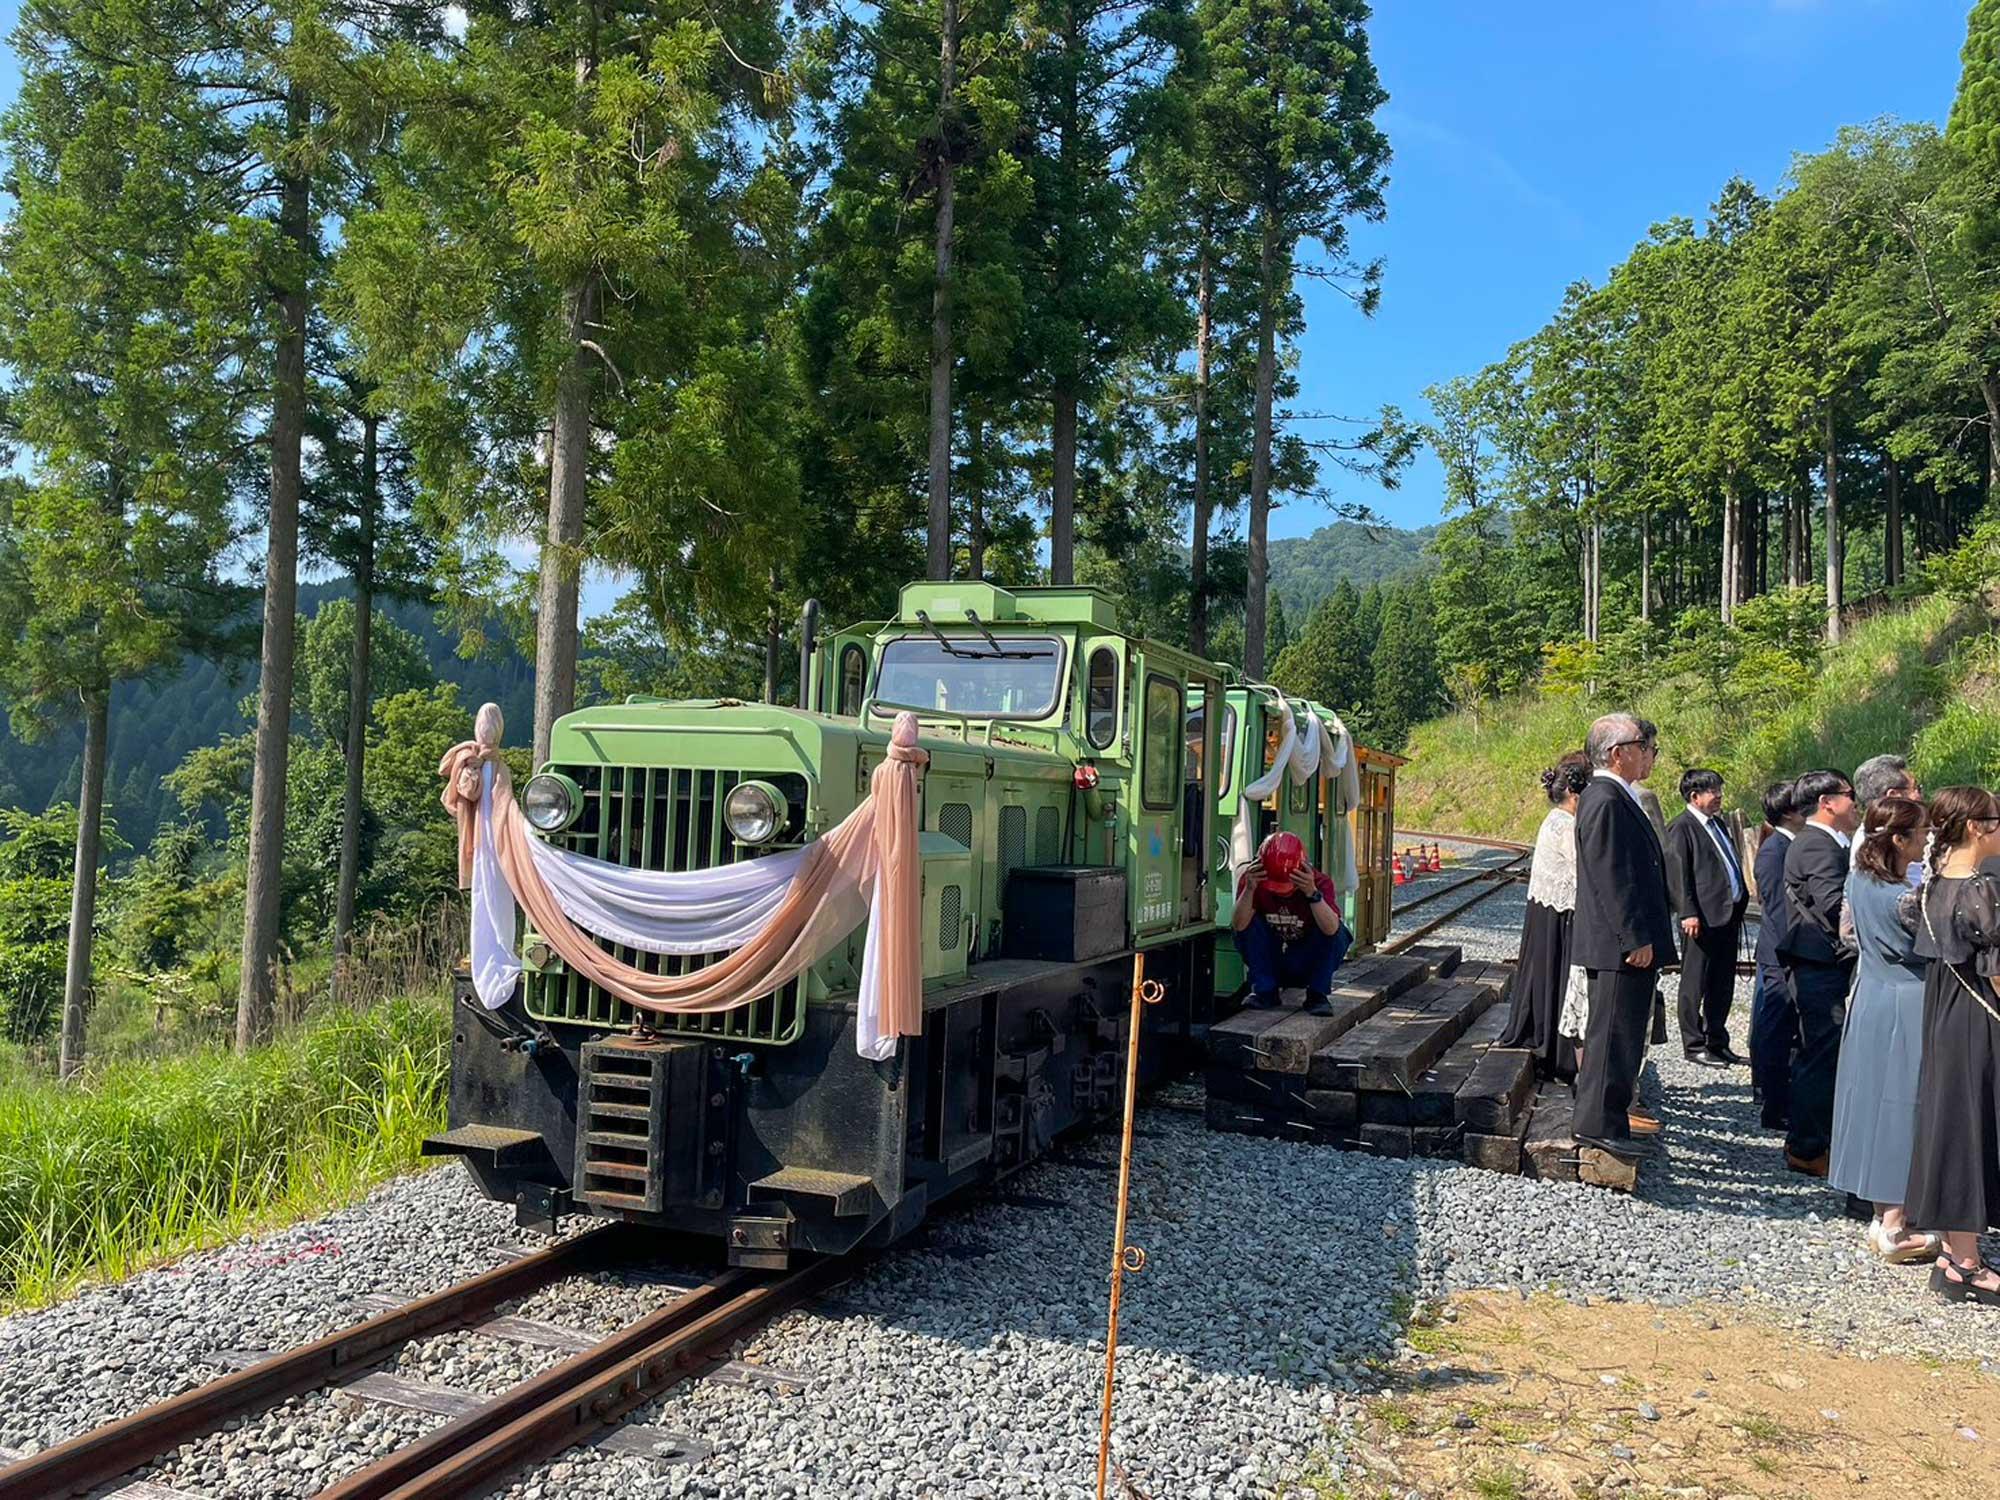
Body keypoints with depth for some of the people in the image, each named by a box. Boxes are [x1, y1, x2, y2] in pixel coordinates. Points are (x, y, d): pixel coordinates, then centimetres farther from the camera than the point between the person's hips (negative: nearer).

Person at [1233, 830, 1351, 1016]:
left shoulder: (1319, 883, -20)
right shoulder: (1253, 881, -17)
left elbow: (1331, 929, -38)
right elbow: (1238, 925, -31)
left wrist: (1313, 893, -51)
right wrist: (1249, 889, -44)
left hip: (1307, 965, -1)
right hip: (1271, 962, 1)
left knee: (1337, 933, -26)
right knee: (1250, 923, -24)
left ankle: (1316, 995, -12)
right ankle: (1265, 991, -13)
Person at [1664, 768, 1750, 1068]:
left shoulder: (1718, 823, 18)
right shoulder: (1681, 828, -7)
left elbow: (1733, 866, 23)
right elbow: (1677, 875, -12)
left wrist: (1741, 903, 15)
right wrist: (1688, 913, -19)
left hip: (1728, 916, 8)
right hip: (1702, 918, -8)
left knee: (1723, 986, 14)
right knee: (1695, 985, 1)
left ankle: (1718, 1043, 23)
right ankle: (1694, 1046, 8)